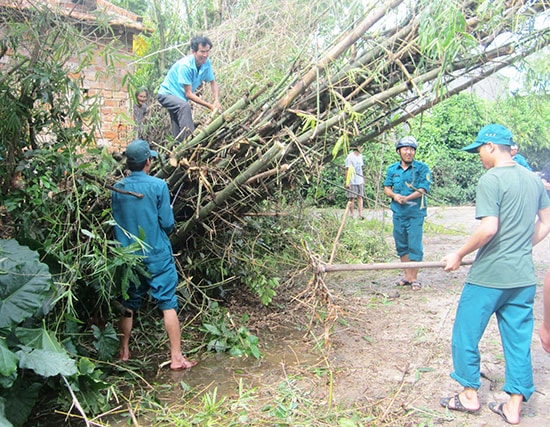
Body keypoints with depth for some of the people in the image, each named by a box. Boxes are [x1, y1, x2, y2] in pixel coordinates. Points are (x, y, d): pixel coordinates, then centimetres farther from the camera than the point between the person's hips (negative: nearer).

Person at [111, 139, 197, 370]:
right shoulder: (158, 186, -11)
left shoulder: (117, 188, 0)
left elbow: (115, 223, 8)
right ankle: (176, 357, 4)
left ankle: (124, 351, 28)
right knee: (168, 304, 2)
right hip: (157, 256, -4)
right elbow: (168, 223, -10)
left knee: (129, 304, 17)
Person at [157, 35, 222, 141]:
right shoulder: (185, 65, -32)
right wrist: (210, 106, -31)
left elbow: (213, 82, 3)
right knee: (185, 106, -38)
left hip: (180, 97, 8)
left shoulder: (206, 63, -12)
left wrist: (217, 101, -15)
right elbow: (188, 94, -29)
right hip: (167, 94, -7)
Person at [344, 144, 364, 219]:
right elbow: (347, 170, -11)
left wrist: (363, 179, 17)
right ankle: (351, 216, 7)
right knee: (352, 199, 0)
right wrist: (347, 182, -15)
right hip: (352, 182, -7)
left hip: (360, 181, 7)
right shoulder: (350, 157, -10)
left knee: (360, 198, 5)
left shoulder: (360, 156, 12)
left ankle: (360, 215, 6)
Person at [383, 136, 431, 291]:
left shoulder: (422, 168, -3)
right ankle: (407, 276, 22)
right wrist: (395, 196, -10)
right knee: (401, 245, 10)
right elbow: (386, 188, 11)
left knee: (414, 246, -4)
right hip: (398, 213, 4)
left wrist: (407, 198, -21)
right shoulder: (392, 169, 10)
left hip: (415, 213, -4)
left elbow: (423, 189, -10)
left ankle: (414, 278, 8)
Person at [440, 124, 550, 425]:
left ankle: (470, 395, 23)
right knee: (518, 340, 13)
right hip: (524, 278, 7)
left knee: (466, 335, 10)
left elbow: (488, 228, -23)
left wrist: (459, 255, -12)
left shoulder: (490, 180, -14)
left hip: (489, 276, -7)